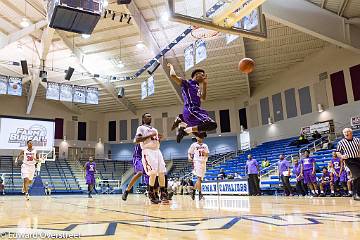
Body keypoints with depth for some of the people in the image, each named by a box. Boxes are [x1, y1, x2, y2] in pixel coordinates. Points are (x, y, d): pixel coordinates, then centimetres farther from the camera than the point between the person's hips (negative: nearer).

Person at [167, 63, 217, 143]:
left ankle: (181, 120, 17)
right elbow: (173, 76, -13)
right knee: (212, 125, -23)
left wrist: (205, 84, 30)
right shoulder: (186, 83, 0)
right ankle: (186, 130, -18)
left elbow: (203, 98, 36)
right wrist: (171, 67, 8)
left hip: (196, 111, 9)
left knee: (201, 134, 18)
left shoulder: (197, 87, 24)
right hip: (191, 110, -9)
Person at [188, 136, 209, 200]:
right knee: (199, 178, -15)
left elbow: (207, 154, 15)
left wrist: (205, 154, -7)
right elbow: (189, 153, 5)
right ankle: (200, 194, -13)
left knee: (200, 179, 9)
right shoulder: (194, 145, 2)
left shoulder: (205, 145, 15)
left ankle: (194, 191, 25)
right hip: (197, 162, -6)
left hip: (203, 162, 6)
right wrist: (190, 158, -14)